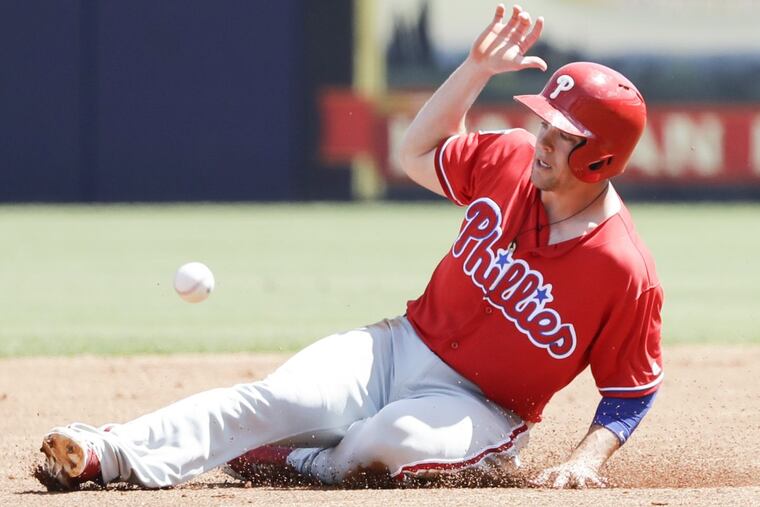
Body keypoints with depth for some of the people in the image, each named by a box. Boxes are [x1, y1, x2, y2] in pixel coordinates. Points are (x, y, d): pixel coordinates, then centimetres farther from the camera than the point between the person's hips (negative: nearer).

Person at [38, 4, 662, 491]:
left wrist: (587, 459, -24)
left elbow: (633, 391, -8)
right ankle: (106, 452, -37)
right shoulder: (511, 161, -3)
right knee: (280, 396, -23)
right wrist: (476, 69, 2)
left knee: (396, 437, -39)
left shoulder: (626, 272, -19)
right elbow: (418, 154, 14)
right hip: (404, 345, 4)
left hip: (481, 409, -4)